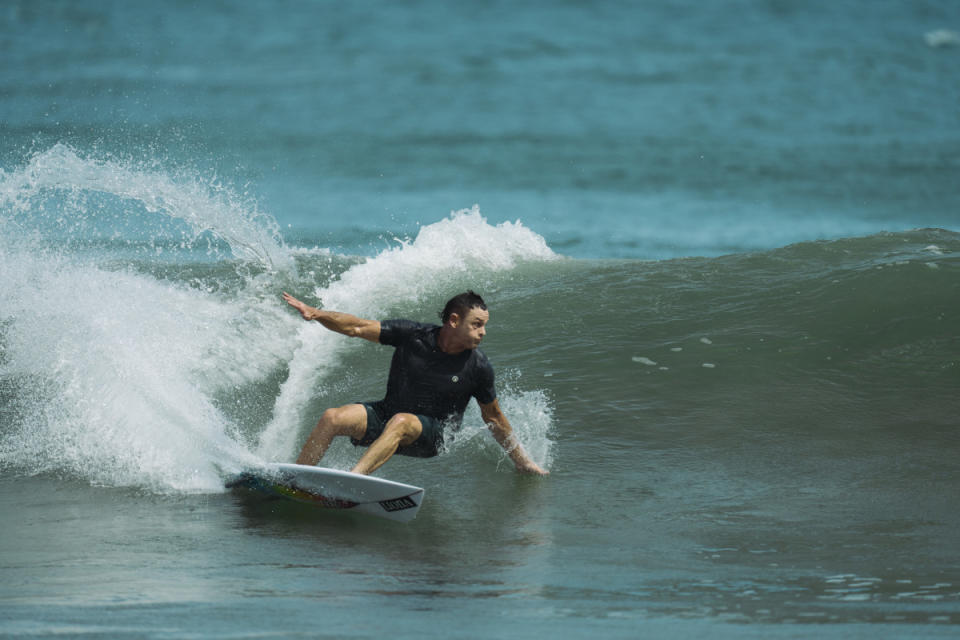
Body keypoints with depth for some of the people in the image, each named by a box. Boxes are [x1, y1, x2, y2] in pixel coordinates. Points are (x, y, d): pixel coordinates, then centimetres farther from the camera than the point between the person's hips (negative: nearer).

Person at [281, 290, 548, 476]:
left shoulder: (478, 367, -7)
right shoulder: (412, 335, -9)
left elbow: (493, 418, 7)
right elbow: (357, 328, -9)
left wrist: (522, 461, 12)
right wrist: (317, 314, -25)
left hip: (432, 434, -2)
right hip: (386, 415, 2)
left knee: (400, 422, -37)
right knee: (332, 418, -22)